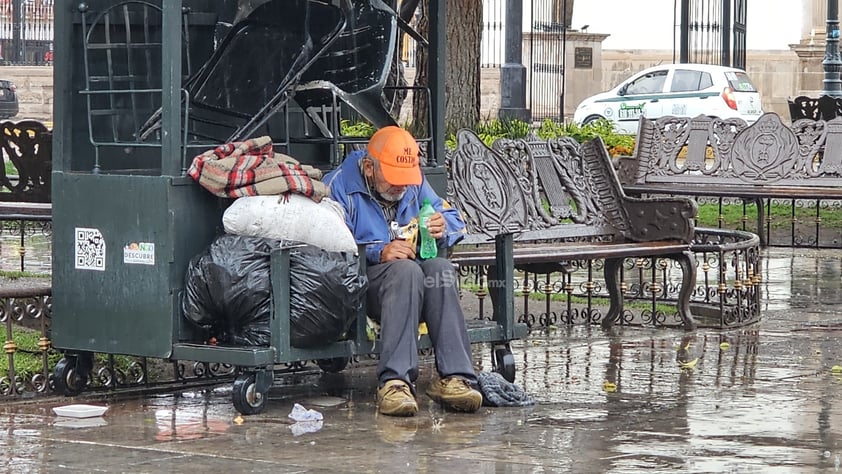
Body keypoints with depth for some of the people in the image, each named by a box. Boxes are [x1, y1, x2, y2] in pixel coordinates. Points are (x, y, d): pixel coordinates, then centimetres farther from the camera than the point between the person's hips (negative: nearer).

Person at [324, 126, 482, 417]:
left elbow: (453, 219, 21)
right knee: (405, 270, -37)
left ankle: (453, 377, -40)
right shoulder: (338, 186, 0)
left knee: (439, 266, -31)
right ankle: (395, 381, -47)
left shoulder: (415, 184, 19)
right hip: (364, 280, -5)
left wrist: (443, 228, -4)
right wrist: (378, 253, -22)